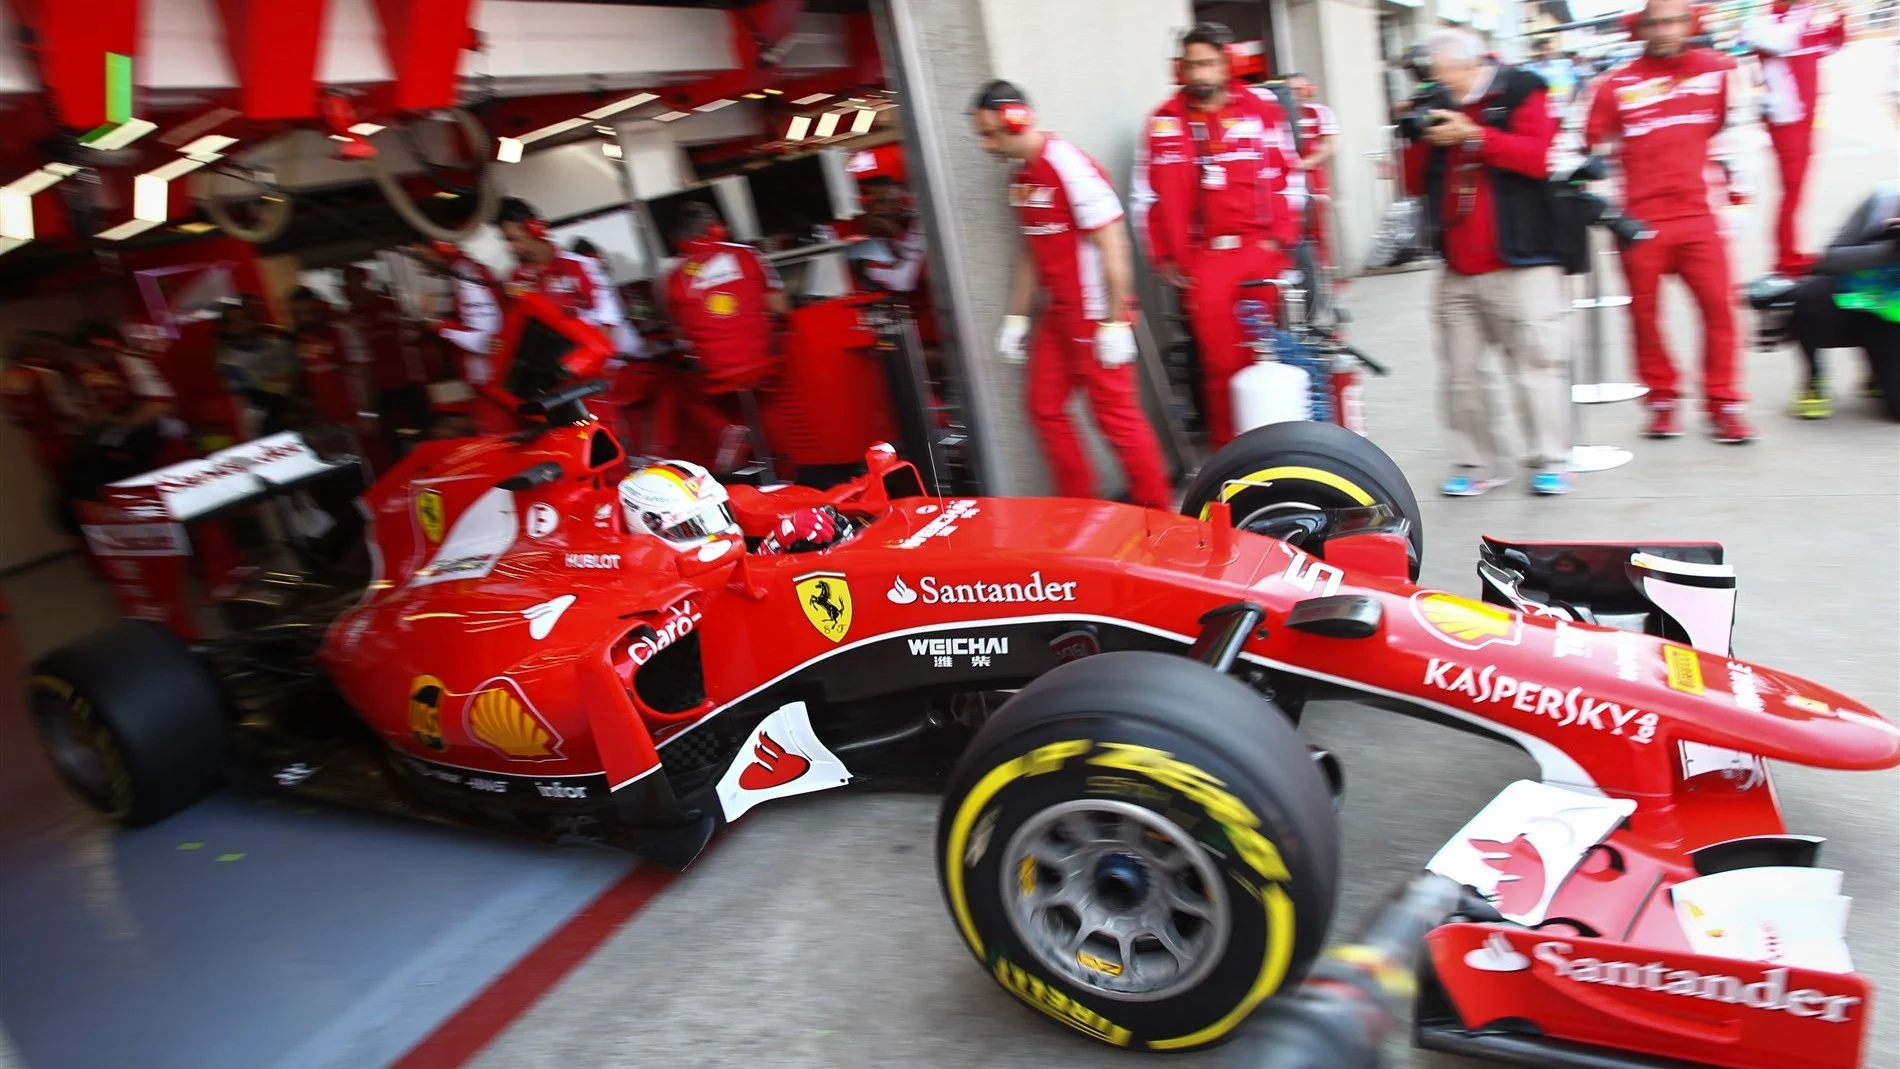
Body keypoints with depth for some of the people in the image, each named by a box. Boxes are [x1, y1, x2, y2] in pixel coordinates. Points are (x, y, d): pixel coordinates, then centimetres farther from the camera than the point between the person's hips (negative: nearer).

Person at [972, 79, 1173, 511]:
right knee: (1044, 408, 11)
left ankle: (1156, 509, 14)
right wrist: (1016, 318, 17)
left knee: (1115, 413, -1)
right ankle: (1079, 503, 24)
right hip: (1058, 313, 9)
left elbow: (1113, 245, -19)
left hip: (1096, 314, -9)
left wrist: (1116, 323, -19)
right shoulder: (1022, 175, 10)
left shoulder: (1069, 167, -17)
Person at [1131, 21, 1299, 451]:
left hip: (1261, 249, 0)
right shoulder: (1165, 122, 5)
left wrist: (1279, 238, -3)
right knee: (1221, 360, 3)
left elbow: (1286, 177, 5)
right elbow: (1148, 196, 7)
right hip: (1201, 259, 0)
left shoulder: (1261, 109, 3)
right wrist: (1164, 258, 4)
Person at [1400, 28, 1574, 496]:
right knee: (1458, 370, 3)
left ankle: (1549, 462, 3)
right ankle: (1477, 464, 11)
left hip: (1520, 263, -4)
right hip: (1456, 269, 5)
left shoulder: (1520, 92, 2)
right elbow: (1415, 185, 12)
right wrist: (1417, 140, -4)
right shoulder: (1435, 109, 13)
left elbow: (1535, 156, -12)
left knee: (1538, 360, -4)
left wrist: (1472, 135, -17)